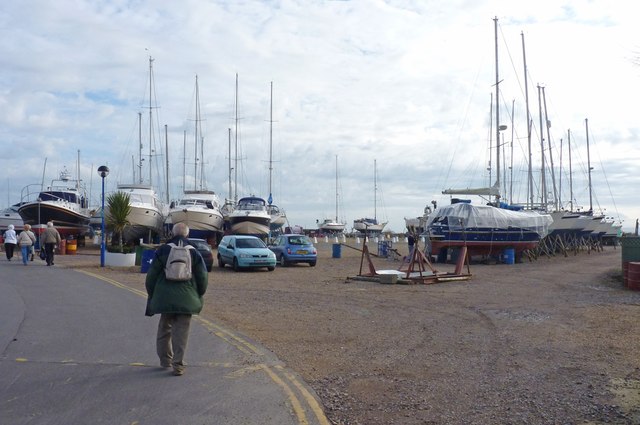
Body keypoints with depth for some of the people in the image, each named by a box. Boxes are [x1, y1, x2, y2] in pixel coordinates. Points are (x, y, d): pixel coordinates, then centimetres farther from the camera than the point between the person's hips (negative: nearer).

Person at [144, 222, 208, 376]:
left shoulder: (162, 250, 1)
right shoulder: (194, 253, 3)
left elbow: (151, 275, 3)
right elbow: (203, 278, 4)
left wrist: (152, 295, 15)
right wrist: (198, 296, 18)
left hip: (165, 297, 1)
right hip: (186, 299, 0)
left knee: (164, 328, 18)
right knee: (181, 332, 2)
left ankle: (165, 359, 27)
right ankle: (178, 365, 1)